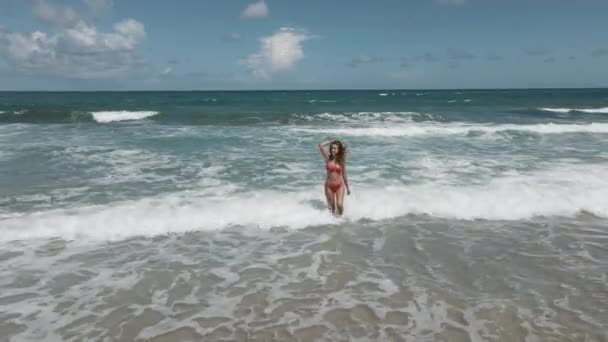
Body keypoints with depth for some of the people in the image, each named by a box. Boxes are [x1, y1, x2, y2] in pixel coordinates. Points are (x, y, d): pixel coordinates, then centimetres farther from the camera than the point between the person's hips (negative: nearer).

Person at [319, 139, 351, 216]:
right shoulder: (328, 158, -3)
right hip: (329, 186, 0)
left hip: (339, 186, 0)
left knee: (339, 204, -14)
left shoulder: (341, 161, 1)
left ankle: (340, 217, 13)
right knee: (331, 206, 5)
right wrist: (331, 142, -3)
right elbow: (321, 146, -16)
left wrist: (348, 187, 11)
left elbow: (344, 174, 9)